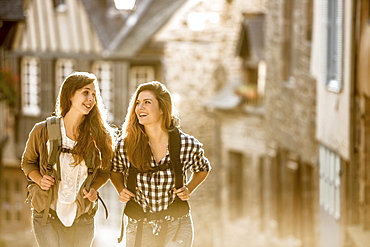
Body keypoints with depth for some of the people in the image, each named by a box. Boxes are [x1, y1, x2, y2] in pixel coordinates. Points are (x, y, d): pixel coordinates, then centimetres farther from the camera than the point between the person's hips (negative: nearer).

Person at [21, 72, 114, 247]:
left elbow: (105, 170, 11)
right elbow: (28, 162, 10)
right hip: (48, 215, -2)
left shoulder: (99, 135, -3)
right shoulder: (42, 131, -6)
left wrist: (93, 188, -8)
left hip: (83, 219, 2)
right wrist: (40, 180, -10)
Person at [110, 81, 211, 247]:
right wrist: (121, 190, -3)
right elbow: (115, 170, 14)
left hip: (177, 227, -1)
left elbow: (203, 169, 13)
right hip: (138, 228, 1)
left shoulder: (188, 145, -9)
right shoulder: (124, 146, -8)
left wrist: (189, 189, -3)